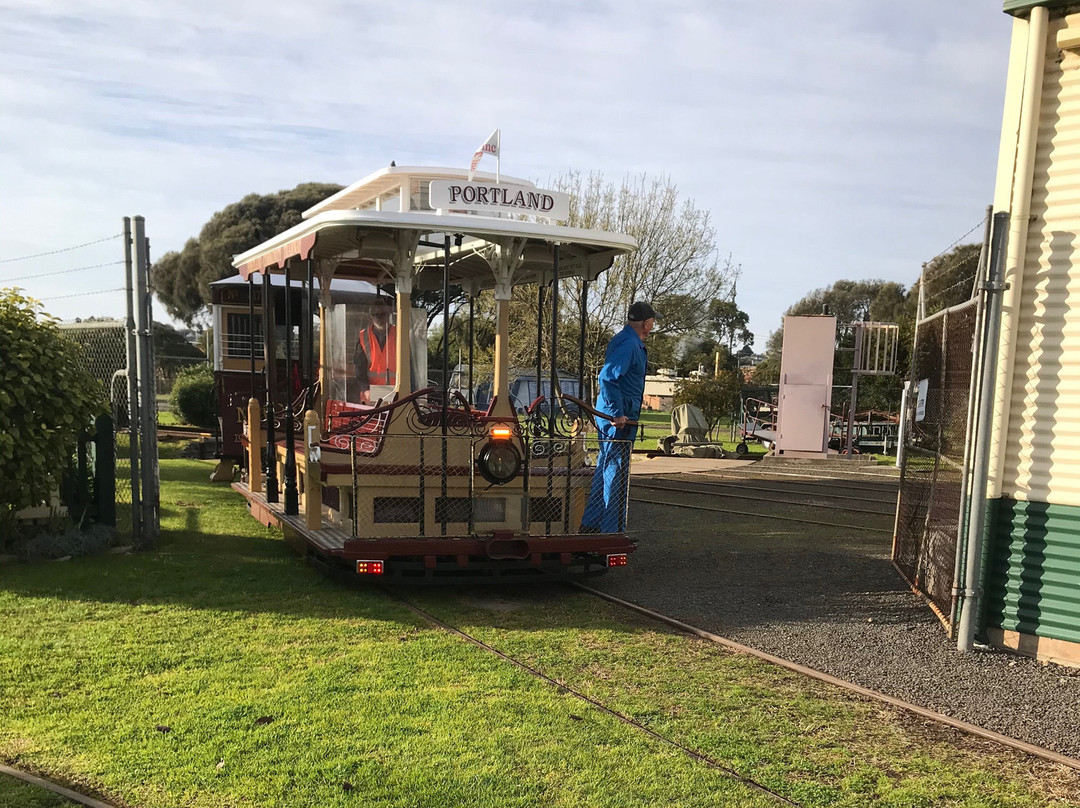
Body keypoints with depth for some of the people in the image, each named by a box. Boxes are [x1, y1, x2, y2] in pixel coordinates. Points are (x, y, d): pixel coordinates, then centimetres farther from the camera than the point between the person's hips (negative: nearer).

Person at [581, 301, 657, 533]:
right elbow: (607, 377, -26)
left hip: (615, 417, 10)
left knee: (606, 470, 16)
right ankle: (612, 532, 3)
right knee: (616, 474, -4)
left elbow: (608, 377, 27)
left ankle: (590, 525, 25)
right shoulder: (628, 344, -16)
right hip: (619, 420, -10)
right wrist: (617, 414, -25)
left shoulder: (627, 341, 16)